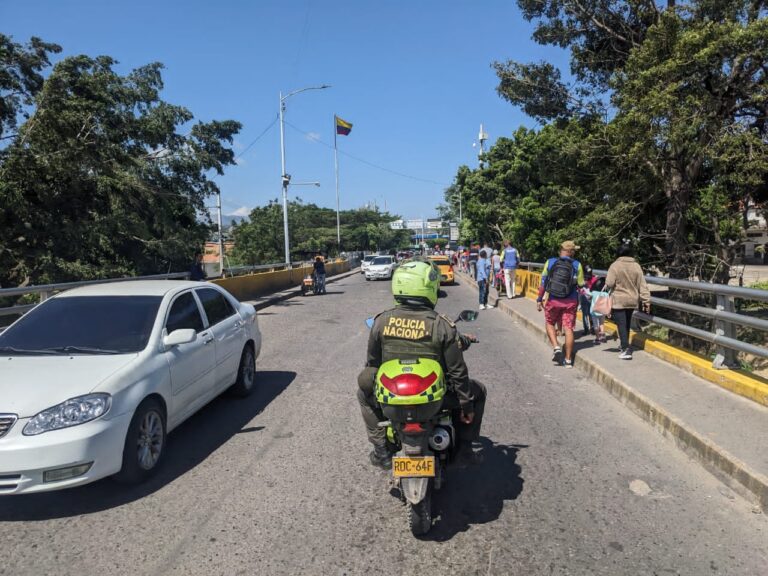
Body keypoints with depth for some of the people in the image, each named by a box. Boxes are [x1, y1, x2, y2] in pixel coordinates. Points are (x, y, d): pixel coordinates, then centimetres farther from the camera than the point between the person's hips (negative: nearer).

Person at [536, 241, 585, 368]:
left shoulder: (550, 262, -3)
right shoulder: (577, 265, -4)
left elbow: (543, 283, -3)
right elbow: (581, 285, 0)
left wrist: (539, 300, 3)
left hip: (553, 300, 0)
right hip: (570, 301, 0)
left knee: (550, 324, 20)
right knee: (568, 328, 5)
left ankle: (556, 348, 1)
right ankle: (568, 360, 9)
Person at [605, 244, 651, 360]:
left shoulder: (615, 265, -12)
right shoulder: (636, 266, 1)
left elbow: (609, 283, -17)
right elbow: (642, 285, 0)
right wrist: (646, 301, 2)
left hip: (618, 301, -5)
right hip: (632, 301, 5)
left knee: (621, 325, -4)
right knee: (626, 324, 20)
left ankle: (626, 349, -13)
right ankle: (624, 345, 36)